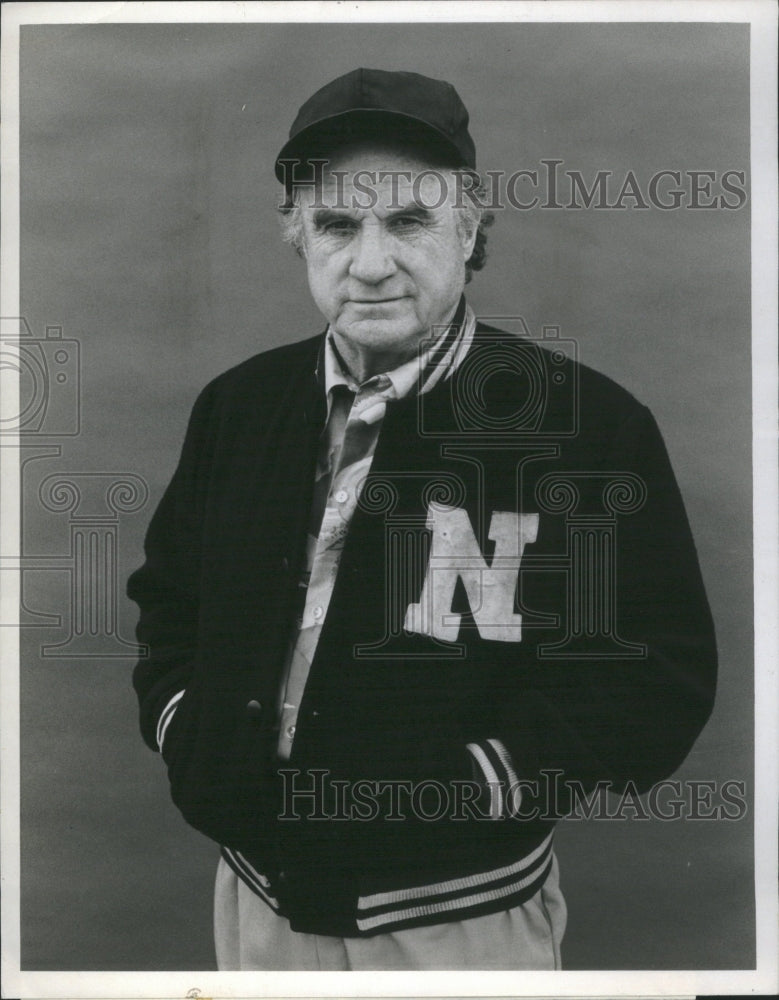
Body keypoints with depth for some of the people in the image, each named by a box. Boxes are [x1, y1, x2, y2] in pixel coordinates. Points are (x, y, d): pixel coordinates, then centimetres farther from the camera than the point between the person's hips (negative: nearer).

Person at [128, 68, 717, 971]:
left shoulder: (589, 424, -13)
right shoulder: (238, 406, 2)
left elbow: (657, 677, -13)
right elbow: (167, 594, 16)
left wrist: (455, 792, -20)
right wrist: (182, 733, 0)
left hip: (459, 919, -4)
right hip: (257, 893, 4)